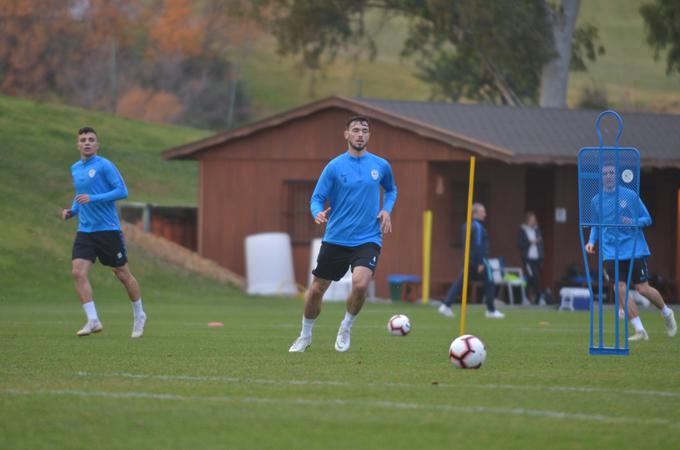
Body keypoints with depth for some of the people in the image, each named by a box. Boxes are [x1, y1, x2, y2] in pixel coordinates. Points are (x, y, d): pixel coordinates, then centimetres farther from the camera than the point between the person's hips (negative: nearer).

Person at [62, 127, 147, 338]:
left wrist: (92, 199, -22)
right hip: (85, 231, 5)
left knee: (123, 274, 5)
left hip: (108, 229, -5)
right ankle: (93, 321, -12)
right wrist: (72, 211, 7)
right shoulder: (75, 169, 12)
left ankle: (139, 315, 25)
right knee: (78, 272, -13)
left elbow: (122, 191, -15)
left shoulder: (105, 166, -9)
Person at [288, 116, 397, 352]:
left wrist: (386, 210, 4)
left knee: (360, 284, -24)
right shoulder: (334, 167, -2)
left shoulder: (381, 166, 3)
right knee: (316, 289, 5)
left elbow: (391, 190, 23)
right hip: (335, 238, 1)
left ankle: (346, 329, 3)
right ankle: (305, 335, 30)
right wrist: (318, 213, -23)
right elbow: (317, 198, 0)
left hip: (367, 239, 0)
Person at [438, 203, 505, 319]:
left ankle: (446, 305, -6)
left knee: (460, 283, 4)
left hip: (469, 260, 8)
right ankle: (491, 311, 10)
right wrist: (480, 263, -21)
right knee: (489, 283, 4)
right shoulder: (477, 227, -15)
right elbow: (478, 245, -21)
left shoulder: (466, 226, 13)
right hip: (479, 258, -8)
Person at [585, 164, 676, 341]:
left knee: (643, 288, -4)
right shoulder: (596, 201, 7)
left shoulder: (630, 195, -2)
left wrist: (633, 222, -17)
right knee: (621, 289, -11)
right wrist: (591, 241, 2)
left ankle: (667, 313, 26)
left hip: (634, 248, -3)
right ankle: (640, 331, -5)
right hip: (610, 252, 3)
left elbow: (647, 219, 3)